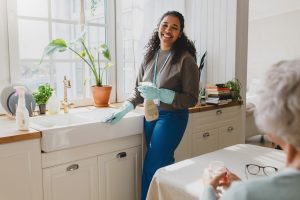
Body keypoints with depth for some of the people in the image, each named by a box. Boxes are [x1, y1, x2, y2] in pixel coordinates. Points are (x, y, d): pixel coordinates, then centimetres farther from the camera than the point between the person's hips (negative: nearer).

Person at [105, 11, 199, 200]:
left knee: (152, 168, -1)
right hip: (150, 116, 5)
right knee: (163, 165, 15)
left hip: (172, 118, -5)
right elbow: (139, 90, 10)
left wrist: (160, 94, -24)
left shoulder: (185, 59, -13)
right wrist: (124, 109, -5)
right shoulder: (150, 56, 3)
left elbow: (191, 99, -13)